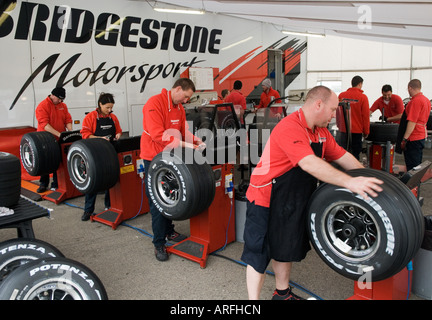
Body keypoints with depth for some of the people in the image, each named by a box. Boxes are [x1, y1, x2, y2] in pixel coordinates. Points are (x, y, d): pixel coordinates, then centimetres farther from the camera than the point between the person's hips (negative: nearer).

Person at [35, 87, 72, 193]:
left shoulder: (63, 105, 8)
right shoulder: (42, 106, -12)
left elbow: (68, 119, 7)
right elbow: (44, 124, -21)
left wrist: (70, 131, -12)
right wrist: (58, 133, -29)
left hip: (60, 140, 4)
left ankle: (56, 184, 14)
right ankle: (43, 184, 20)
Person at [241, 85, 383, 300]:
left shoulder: (321, 132, 6)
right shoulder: (289, 128, -26)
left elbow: (342, 156, 11)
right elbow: (310, 164, -37)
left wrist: (369, 179, 6)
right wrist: (349, 182, -41)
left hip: (293, 201, 9)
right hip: (266, 199, -9)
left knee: (285, 249, 21)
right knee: (259, 254, 1)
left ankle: (282, 293, 39)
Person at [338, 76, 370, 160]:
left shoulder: (341, 95, 0)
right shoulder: (363, 97, -10)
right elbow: (366, 116, -7)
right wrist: (366, 131, 3)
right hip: (357, 131, -4)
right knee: (355, 154, 2)